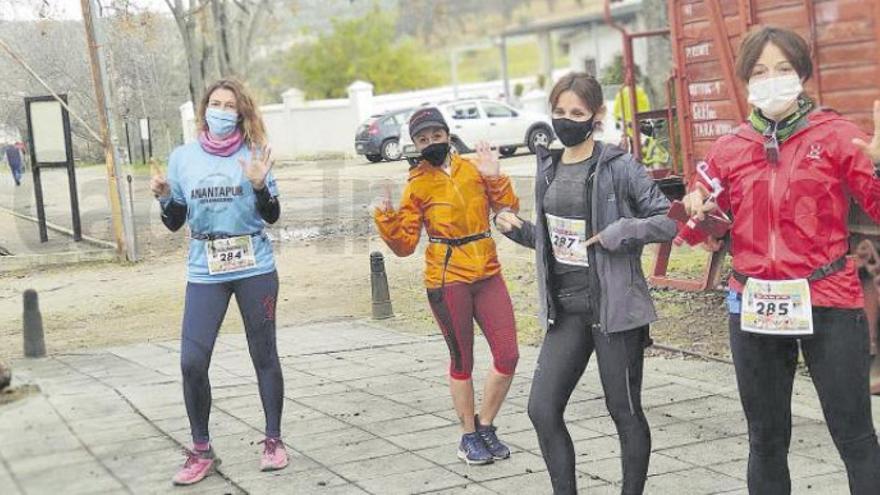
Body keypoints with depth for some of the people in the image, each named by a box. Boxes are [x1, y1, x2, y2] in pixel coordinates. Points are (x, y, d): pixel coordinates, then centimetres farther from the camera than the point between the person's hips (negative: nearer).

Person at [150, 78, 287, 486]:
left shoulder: (252, 153, 1)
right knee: (191, 362, -7)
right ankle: (200, 452, 7)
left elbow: (272, 216, 1)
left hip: (255, 269, -1)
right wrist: (164, 197, -9)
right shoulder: (183, 157, 4)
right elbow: (174, 222, 10)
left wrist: (260, 184, -15)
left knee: (264, 356, 7)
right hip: (204, 273, 1)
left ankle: (273, 441, 21)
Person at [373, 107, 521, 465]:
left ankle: (485, 426, 20)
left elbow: (509, 211, 6)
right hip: (447, 280, -3)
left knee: (508, 356, 1)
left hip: (487, 274, 3)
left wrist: (495, 178, -6)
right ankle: (469, 436, 22)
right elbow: (405, 245, -3)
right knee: (462, 360, 5)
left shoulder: (473, 168, 5)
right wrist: (387, 218, -18)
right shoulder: (417, 185, -2)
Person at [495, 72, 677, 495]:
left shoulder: (619, 167, -9)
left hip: (613, 306, -6)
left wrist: (620, 233, -21)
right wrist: (518, 228, 1)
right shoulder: (548, 168, 10)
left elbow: (669, 220, -8)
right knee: (542, 409, 2)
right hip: (565, 308, 6)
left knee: (624, 412, 6)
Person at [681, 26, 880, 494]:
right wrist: (699, 213, -7)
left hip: (827, 303, -3)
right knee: (766, 439, 15)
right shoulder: (728, 149, 6)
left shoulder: (836, 134, -4)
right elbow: (717, 234, 14)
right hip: (753, 308, 4)